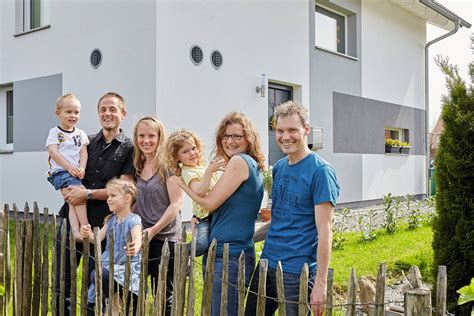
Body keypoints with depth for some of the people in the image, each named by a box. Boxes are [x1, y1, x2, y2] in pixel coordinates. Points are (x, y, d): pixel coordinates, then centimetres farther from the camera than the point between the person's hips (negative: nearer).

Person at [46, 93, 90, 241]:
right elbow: (53, 152, -4)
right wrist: (69, 167, -14)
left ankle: (75, 231, -24)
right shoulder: (54, 132, 6)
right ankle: (86, 228, -24)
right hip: (60, 171, -4)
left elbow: (84, 152, 10)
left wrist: (82, 169, -8)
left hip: (76, 173, 4)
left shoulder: (80, 134, 19)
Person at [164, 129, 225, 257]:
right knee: (201, 245, -25)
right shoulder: (188, 172, -15)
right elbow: (199, 191, -34)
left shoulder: (202, 165, 10)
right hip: (203, 217, -8)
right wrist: (209, 170, -37)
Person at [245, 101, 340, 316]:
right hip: (266, 265, 7)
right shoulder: (279, 167, 9)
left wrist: (320, 283, -16)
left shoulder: (321, 171, -12)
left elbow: (324, 231, -15)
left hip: (297, 273, -7)